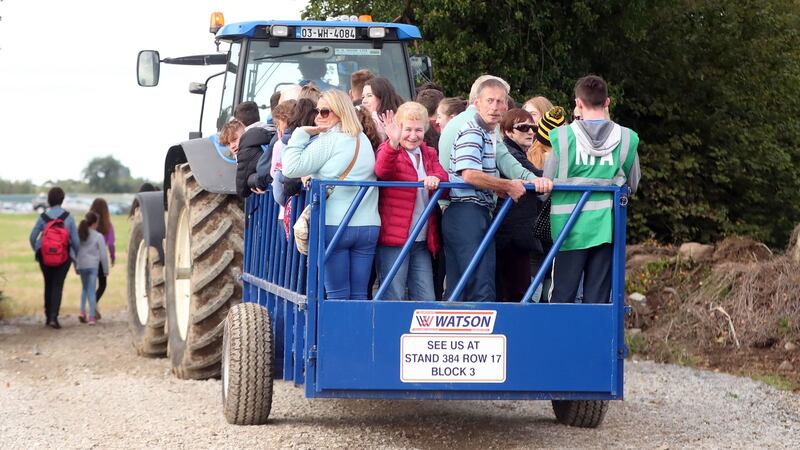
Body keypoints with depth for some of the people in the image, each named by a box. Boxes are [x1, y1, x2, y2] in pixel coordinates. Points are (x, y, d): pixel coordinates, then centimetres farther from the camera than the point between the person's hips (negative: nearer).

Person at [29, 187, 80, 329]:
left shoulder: (43, 217, -5)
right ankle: (53, 317, -14)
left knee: (48, 284, 18)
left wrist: (36, 250, 15)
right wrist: (77, 257, 9)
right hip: (64, 256, -1)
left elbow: (32, 237, -3)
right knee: (58, 285, 1)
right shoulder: (68, 217, -7)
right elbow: (75, 240, -5)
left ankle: (48, 316, 21)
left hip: (44, 256, 1)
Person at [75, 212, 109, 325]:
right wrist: (106, 270, 3)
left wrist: (76, 267, 15)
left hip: (81, 265, 3)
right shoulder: (98, 237, -7)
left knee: (84, 288, 21)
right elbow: (103, 255, -6)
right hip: (93, 265, -3)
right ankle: (92, 317, -2)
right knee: (91, 290, 0)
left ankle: (82, 311, 8)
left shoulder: (79, 235, 3)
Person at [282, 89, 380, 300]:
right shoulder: (364, 140, 16)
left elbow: (292, 168, -9)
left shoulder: (328, 140, -6)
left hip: (334, 225, -6)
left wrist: (301, 133, -1)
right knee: (359, 296, 5)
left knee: (337, 295, -2)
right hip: (369, 226, 6)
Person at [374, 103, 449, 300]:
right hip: (393, 239, -6)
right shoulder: (390, 151, -4)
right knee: (394, 299, -5)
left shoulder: (429, 154, 16)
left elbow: (443, 175, 2)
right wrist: (393, 143, -43)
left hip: (422, 241, 6)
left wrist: (436, 178, -22)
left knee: (427, 300, 7)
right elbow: (382, 172, -25)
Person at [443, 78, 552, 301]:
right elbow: (470, 174, -22)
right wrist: (508, 187, -12)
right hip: (467, 213, -10)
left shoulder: (491, 135, 22)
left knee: (457, 290, 11)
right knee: (482, 288, -14)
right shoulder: (472, 132, -9)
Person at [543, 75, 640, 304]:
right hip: (607, 224, 2)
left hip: (571, 224, -2)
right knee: (598, 296, 7)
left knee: (562, 295, 5)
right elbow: (633, 184, 11)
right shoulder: (626, 139, -1)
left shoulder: (563, 136, -7)